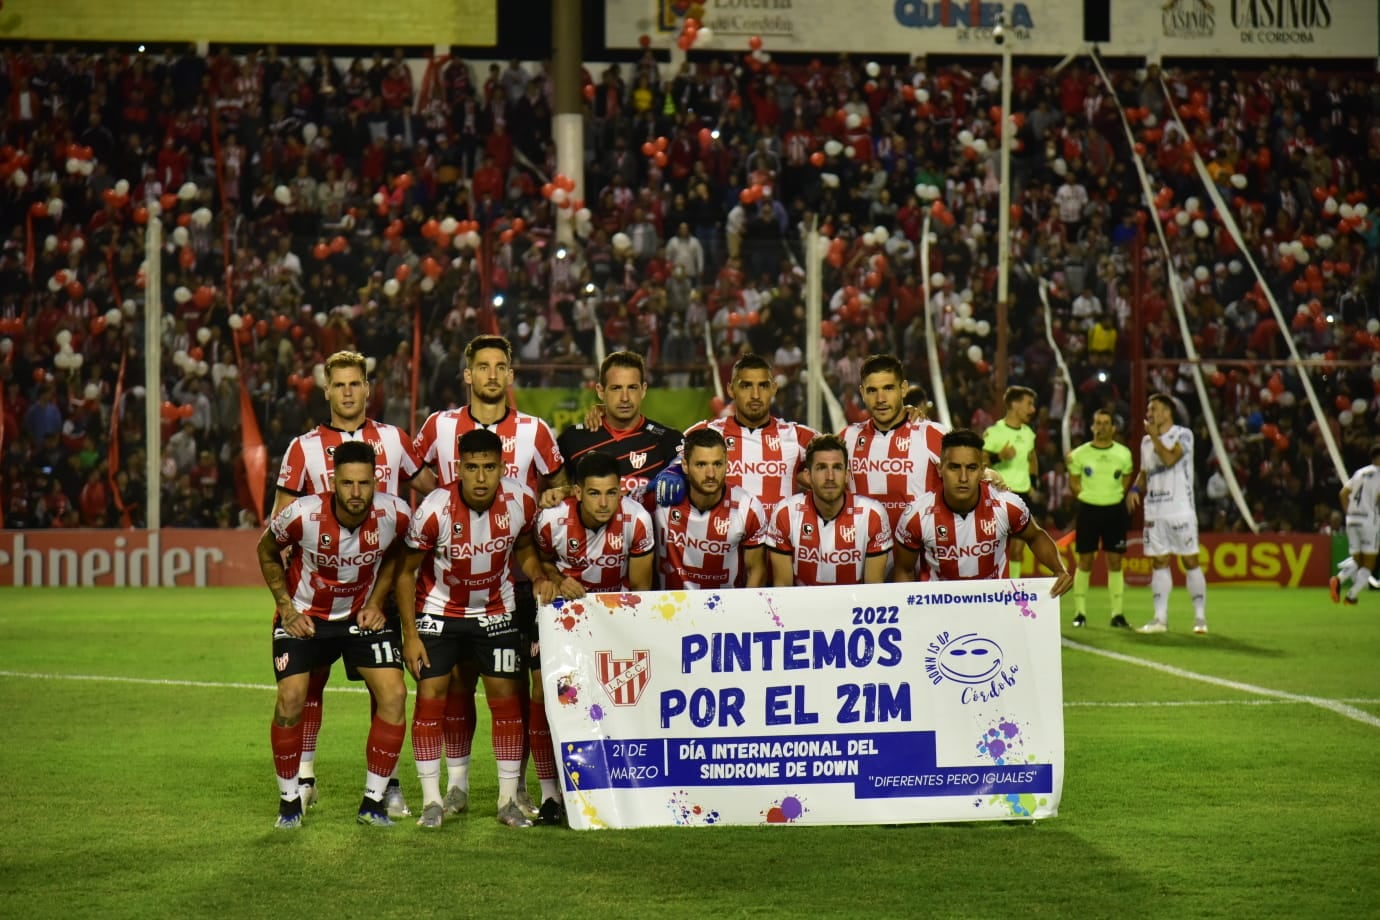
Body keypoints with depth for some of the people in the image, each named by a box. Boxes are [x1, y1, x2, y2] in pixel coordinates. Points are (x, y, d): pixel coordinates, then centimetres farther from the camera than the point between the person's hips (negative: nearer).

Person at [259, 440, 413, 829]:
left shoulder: (395, 514, -20)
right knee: (290, 698, -16)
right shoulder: (302, 515, -26)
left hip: (360, 615, 2)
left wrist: (376, 602, -3)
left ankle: (373, 800, 0)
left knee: (393, 694, -12)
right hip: (305, 616, -2)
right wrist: (286, 607, -7)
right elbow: (267, 552, -3)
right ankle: (289, 799, 3)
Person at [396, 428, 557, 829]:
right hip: (438, 612, -2)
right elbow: (406, 571, -11)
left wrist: (538, 577, -14)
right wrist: (409, 634, -12)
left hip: (496, 612, 2)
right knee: (430, 697, -7)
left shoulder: (521, 501, -17)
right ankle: (432, 800, 2)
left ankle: (509, 800, 9)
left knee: (506, 698, 0)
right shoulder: (435, 510, -25)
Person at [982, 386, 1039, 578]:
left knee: (1018, 547, 6)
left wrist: (1033, 482, 15)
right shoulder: (994, 432, -9)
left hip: (1023, 495, 7)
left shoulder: (1028, 433, 13)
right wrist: (999, 457, -26)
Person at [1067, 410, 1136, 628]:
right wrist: (1090, 497, -2)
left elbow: (1125, 480, 13)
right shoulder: (1080, 454, 0)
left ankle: (1117, 614, 5)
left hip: (1115, 510, 1)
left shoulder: (1123, 453, 3)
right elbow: (1074, 483, 7)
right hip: (1088, 509, -1)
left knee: (1115, 561, 1)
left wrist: (1112, 497, 2)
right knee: (1084, 562, 0)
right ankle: (1080, 612, 7)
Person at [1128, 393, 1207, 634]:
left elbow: (1170, 459, -22)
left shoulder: (1183, 435, -6)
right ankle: (1160, 618, 7)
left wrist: (1155, 435, -13)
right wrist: (1135, 488, 5)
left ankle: (1200, 617, 2)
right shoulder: (1146, 441, 14)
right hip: (1154, 512, 6)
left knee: (1190, 561, -3)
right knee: (1158, 562, 4)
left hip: (1180, 510, -6)